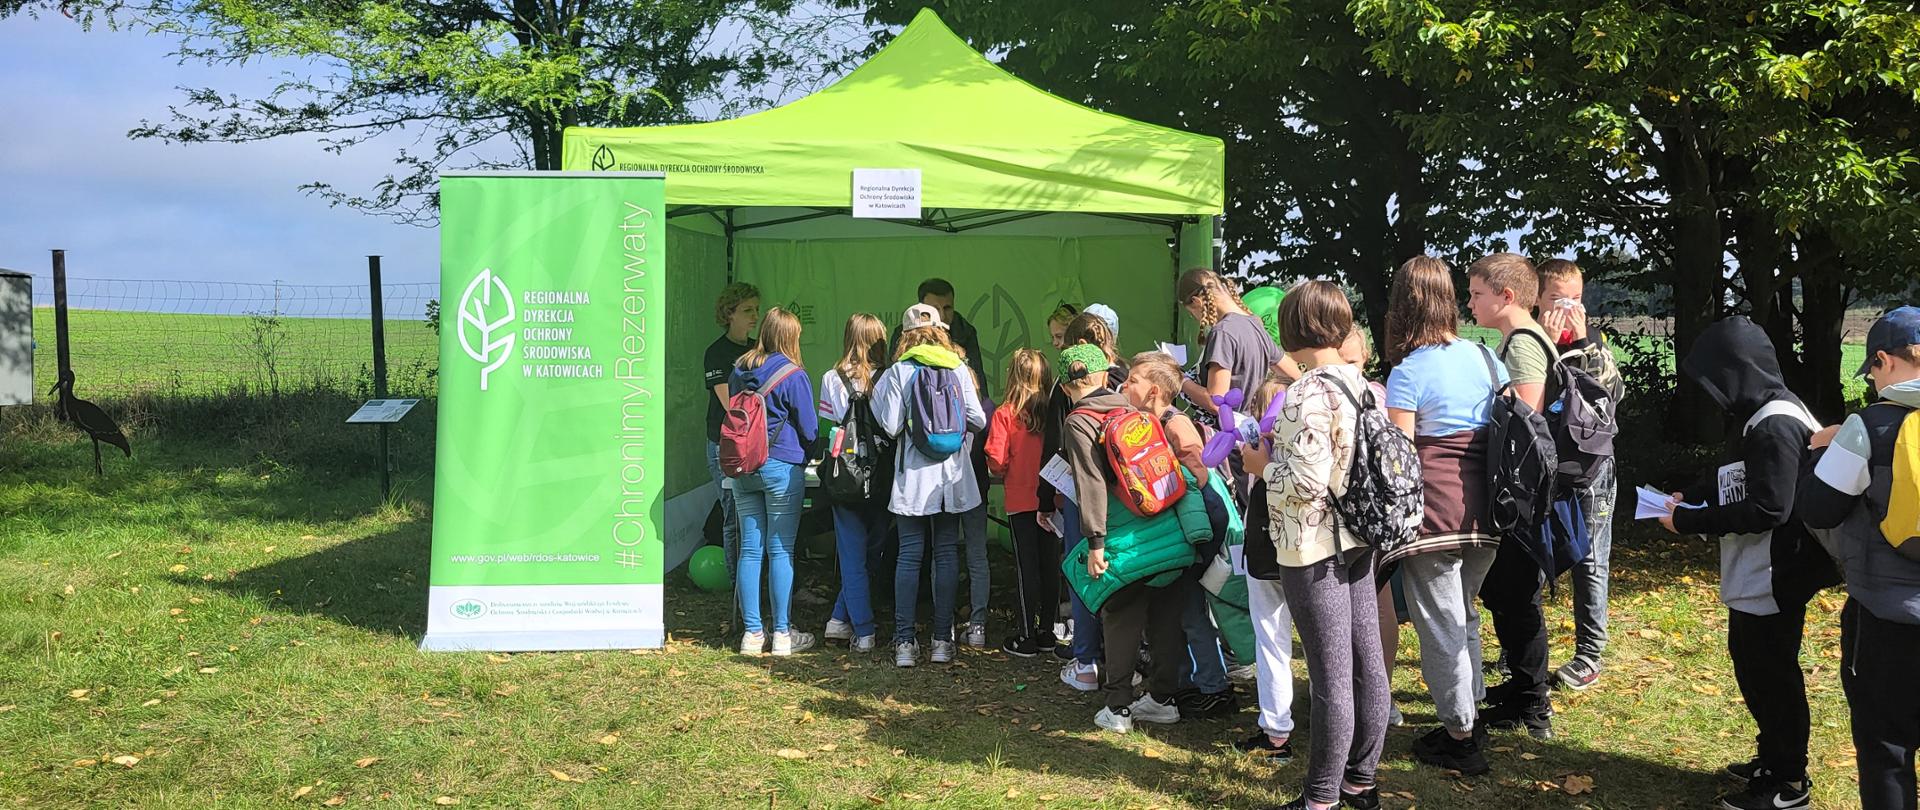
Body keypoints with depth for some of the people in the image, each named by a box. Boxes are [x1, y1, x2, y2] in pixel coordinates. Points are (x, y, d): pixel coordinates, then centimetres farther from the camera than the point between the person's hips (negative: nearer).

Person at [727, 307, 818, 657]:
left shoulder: (739, 371, 7)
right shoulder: (793, 375, -9)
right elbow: (809, 429, -4)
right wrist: (807, 453, 16)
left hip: (742, 467, 5)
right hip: (782, 467, -5)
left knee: (750, 549, 7)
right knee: (781, 550, 0)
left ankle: (753, 632, 11)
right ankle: (782, 634, 5)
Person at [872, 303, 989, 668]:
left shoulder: (897, 372, -5)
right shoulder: (958, 369, 1)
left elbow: (891, 426, -10)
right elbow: (978, 421, 1)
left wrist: (877, 397, 7)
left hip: (912, 476, -2)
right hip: (951, 474, 2)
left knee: (909, 556, 3)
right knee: (947, 554, 7)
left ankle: (905, 642, 3)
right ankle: (942, 641, 9)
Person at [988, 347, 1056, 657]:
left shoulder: (1004, 414, -13)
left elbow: (996, 462, -15)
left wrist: (1005, 473, 6)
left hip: (1020, 501, -3)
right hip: (1051, 498, 3)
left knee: (1026, 565, 4)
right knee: (1050, 564, 12)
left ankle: (1027, 637, 10)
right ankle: (1047, 632, 21)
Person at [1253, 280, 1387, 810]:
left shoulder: (1304, 396, -20)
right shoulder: (1363, 385, 6)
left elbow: (1306, 483, -24)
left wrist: (1263, 464, -5)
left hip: (1313, 548, -8)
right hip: (1360, 540, 8)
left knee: (1331, 677, -1)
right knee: (1367, 665, 13)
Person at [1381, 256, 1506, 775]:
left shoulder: (1407, 372, -12)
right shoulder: (1484, 356, 6)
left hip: (1435, 508, -6)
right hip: (1486, 507, 7)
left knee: (1439, 621, 5)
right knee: (1464, 613, 22)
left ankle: (1461, 739, 14)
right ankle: (1469, 716, 32)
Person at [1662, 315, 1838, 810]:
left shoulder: (1776, 426, -23)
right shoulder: (1760, 416, 9)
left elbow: (1767, 509, -26)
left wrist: (1689, 522, -20)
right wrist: (1690, 495, 6)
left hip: (1773, 580, -10)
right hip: (1753, 577, 10)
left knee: (1771, 674, 2)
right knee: (1750, 662, 20)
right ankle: (1774, 757, 36)